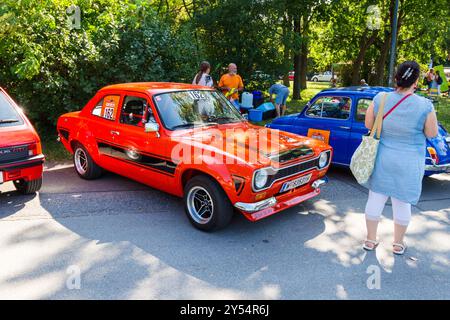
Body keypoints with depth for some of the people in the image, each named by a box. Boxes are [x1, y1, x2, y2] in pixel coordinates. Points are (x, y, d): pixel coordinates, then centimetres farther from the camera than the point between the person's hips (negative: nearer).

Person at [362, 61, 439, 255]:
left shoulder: (380, 99, -11)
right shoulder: (425, 105, -17)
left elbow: (368, 125, 0)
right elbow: (432, 133, -5)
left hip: (382, 159, 2)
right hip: (409, 164, -2)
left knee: (375, 199, 14)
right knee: (402, 203, 13)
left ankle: (370, 240, 28)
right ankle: (398, 244, 31)